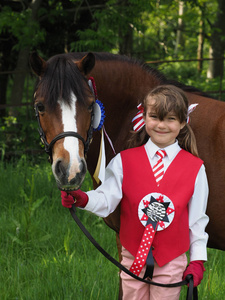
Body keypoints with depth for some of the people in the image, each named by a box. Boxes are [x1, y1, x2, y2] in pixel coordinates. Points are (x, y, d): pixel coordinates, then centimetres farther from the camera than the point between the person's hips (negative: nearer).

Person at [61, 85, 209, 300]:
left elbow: (197, 218, 1)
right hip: (133, 257, 1)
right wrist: (83, 200, -30)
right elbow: (107, 199, -9)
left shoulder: (195, 168, -2)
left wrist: (198, 260, 1)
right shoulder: (124, 161, -2)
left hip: (172, 262, -1)